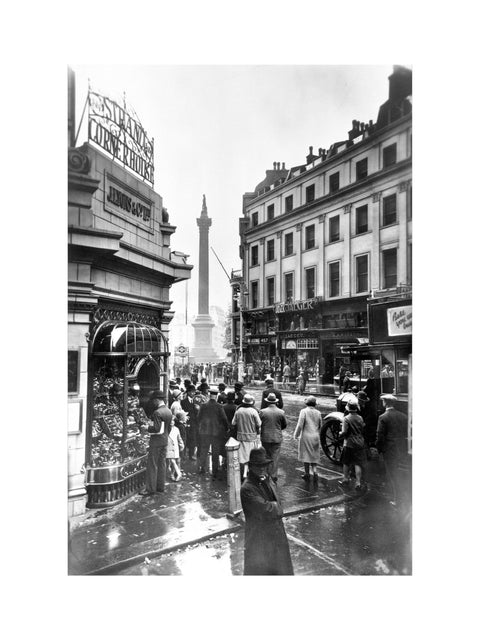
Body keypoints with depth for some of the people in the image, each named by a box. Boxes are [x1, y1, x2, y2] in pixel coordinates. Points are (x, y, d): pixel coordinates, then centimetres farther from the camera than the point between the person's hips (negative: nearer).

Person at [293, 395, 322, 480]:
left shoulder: (304, 411, -12)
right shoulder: (318, 413, 2)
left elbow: (300, 425, -14)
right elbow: (320, 426, 10)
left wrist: (296, 435, -3)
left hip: (306, 436, -4)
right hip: (316, 436, 4)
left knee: (306, 455, 7)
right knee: (314, 455, 15)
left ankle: (307, 474, 13)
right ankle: (314, 471, 3)